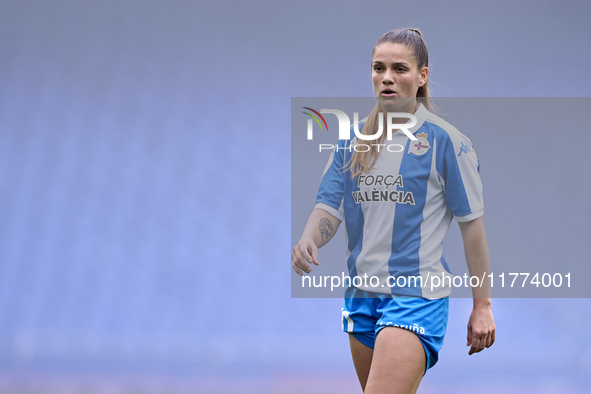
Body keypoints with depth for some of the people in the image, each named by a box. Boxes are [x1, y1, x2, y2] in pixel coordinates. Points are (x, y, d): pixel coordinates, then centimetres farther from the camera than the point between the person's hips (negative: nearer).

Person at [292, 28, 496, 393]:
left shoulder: (446, 141, -5)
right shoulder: (352, 139, 10)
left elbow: (471, 223, -3)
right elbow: (330, 205, 9)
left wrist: (482, 305, -2)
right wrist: (309, 241, -15)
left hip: (416, 297, -6)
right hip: (361, 294, 6)